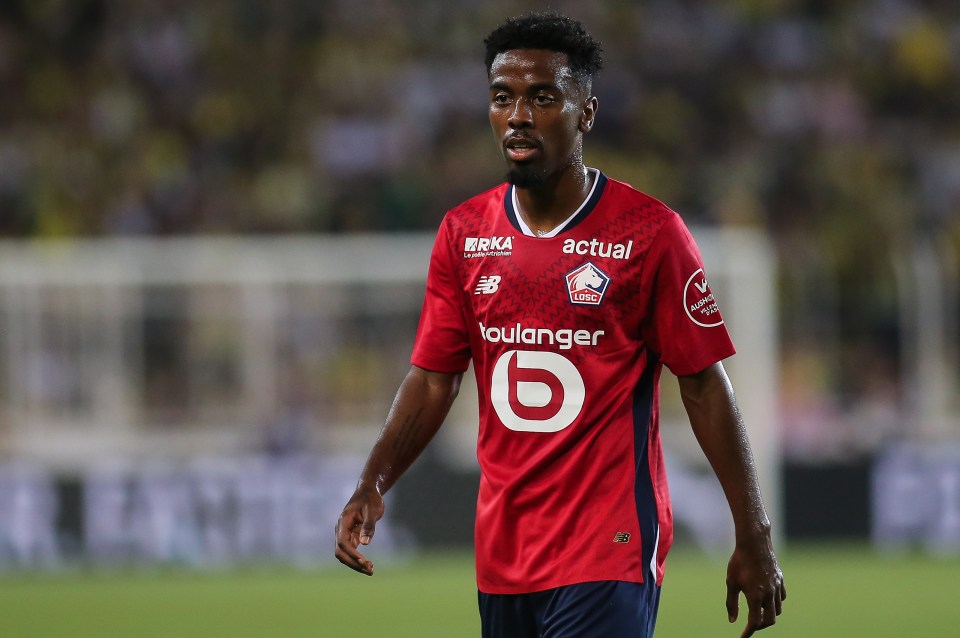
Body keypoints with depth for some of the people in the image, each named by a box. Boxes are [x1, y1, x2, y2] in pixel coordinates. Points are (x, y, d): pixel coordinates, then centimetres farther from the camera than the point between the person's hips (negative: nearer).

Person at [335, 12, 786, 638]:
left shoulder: (650, 230, -5)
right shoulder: (464, 233, 8)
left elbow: (705, 385, -4)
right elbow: (433, 379, 9)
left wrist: (754, 539, -4)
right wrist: (373, 485, -7)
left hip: (610, 556, -5)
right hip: (501, 555, 5)